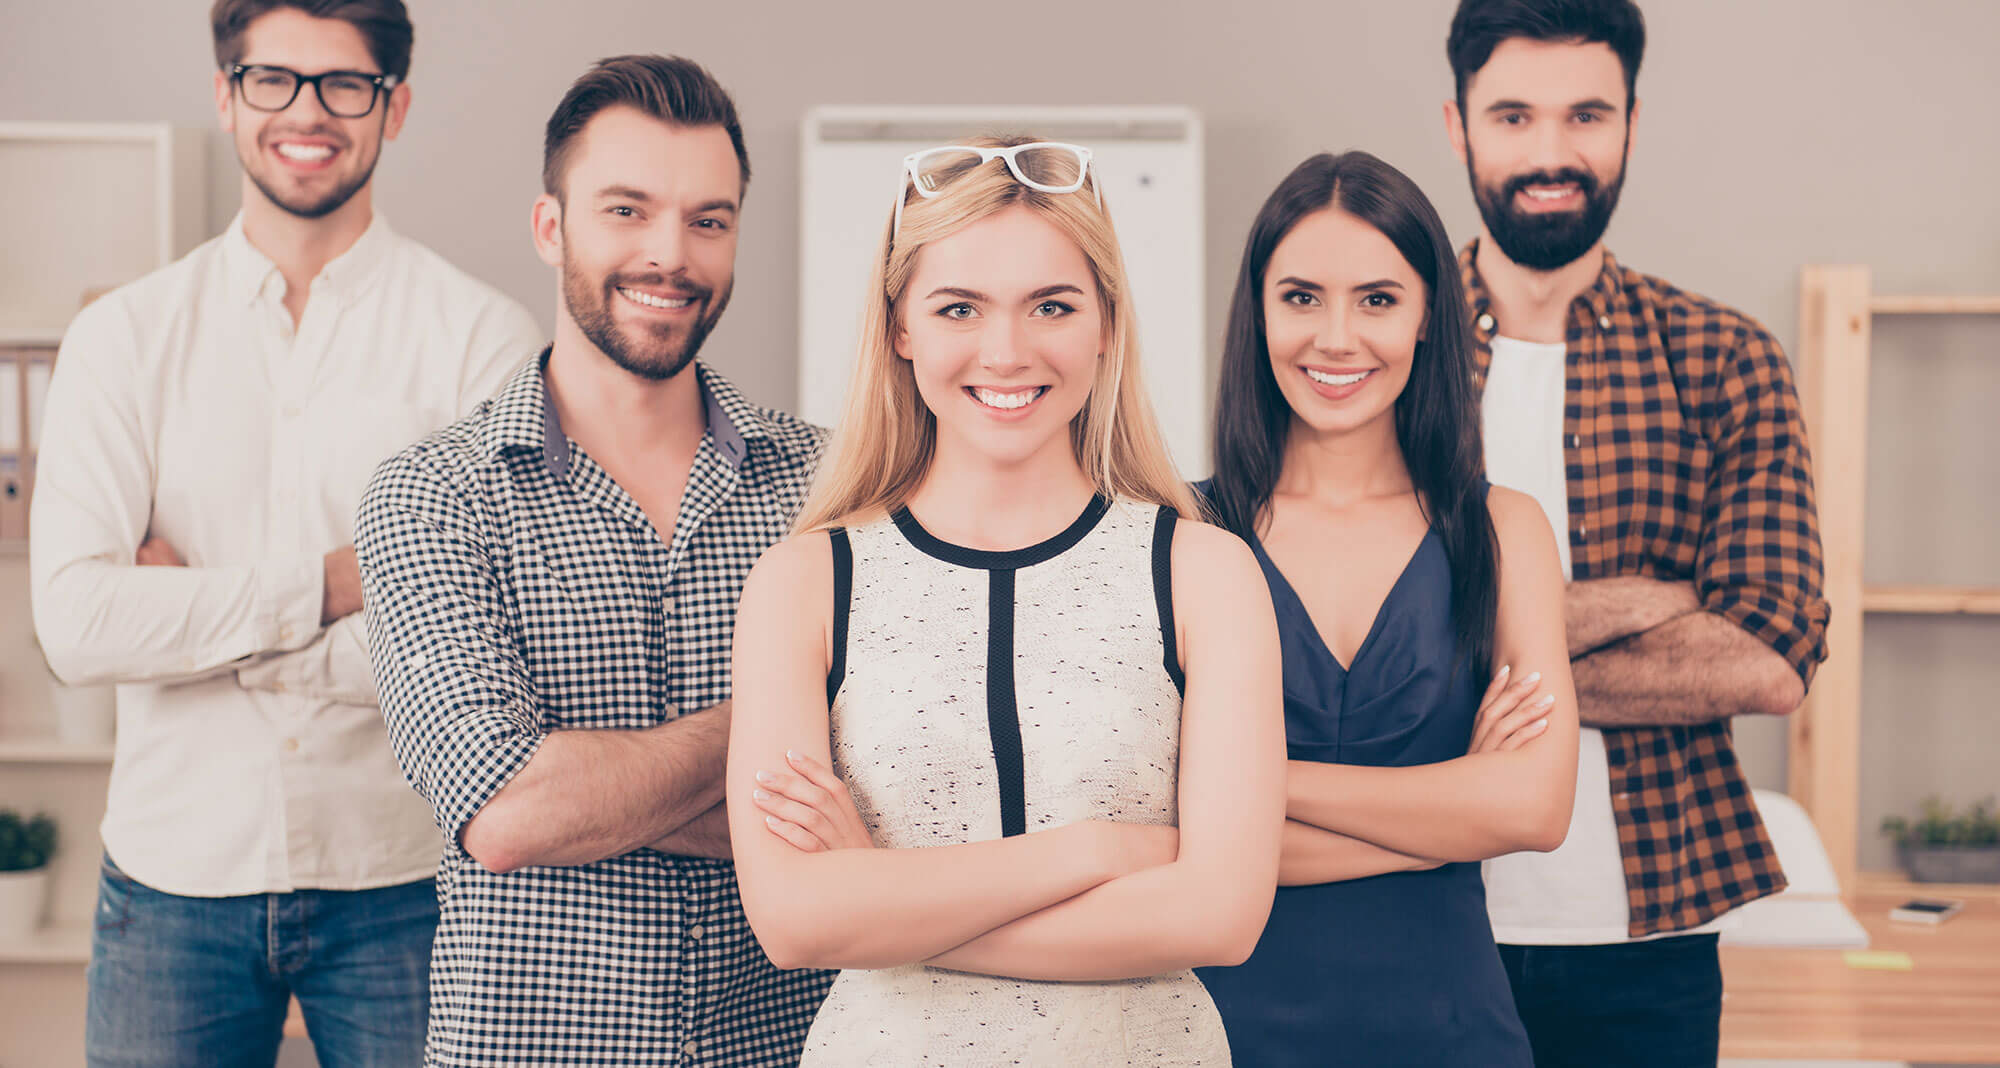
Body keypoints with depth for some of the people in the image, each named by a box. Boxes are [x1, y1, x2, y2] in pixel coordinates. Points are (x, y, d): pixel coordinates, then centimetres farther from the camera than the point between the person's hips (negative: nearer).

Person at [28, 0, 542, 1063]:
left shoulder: (482, 336, -4)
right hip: (172, 880, 2)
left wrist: (192, 613, -11)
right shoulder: (123, 336, 3)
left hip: (404, 883, -1)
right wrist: (332, 584, -14)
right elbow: (74, 623, -9)